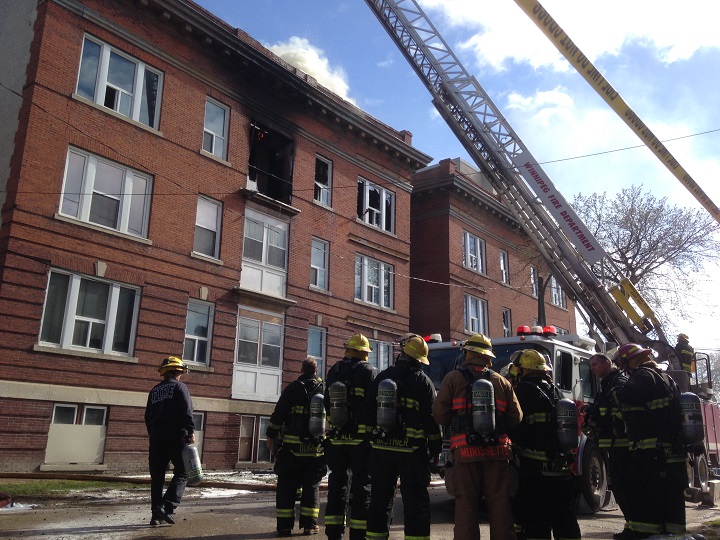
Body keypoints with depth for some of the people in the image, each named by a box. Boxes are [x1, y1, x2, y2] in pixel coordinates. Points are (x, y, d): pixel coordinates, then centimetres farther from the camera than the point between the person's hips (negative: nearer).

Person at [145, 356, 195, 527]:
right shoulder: (179, 387, -1)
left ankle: (156, 514, 8)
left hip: (156, 437, 6)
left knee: (157, 477, 9)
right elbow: (187, 411, -13)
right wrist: (191, 432, -13)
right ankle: (167, 507, -15)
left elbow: (148, 416, 18)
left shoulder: (154, 390, 17)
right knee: (181, 473, 0)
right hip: (176, 436, -6)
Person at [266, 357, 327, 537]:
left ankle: (284, 525, 6)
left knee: (286, 486, 6)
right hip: (316, 448, 2)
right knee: (311, 487, 11)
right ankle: (309, 524, 10)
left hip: (292, 447, -2)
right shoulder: (324, 390, 5)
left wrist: (271, 435, 4)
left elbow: (278, 413, -5)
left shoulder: (293, 388, -4)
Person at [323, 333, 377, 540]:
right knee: (361, 486, 3)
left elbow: (327, 403, 13)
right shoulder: (368, 371, -8)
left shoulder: (334, 371, 7)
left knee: (337, 484, 12)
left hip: (336, 438, 5)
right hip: (361, 439, -4)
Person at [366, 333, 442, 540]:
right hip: (412, 450, -3)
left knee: (380, 497, 13)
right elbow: (432, 418, -7)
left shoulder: (382, 377, 4)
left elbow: (370, 412, 9)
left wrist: (372, 437, 17)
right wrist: (436, 449, 2)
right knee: (415, 499, 3)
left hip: (381, 448, 4)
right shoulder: (422, 381, -6)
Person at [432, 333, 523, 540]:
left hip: (466, 450, -2)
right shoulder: (502, 382, 10)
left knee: (466, 504, 2)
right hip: (497, 451, 3)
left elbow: (439, 414, -3)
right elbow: (516, 417, 7)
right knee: (500, 503, 9)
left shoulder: (454, 378, 1)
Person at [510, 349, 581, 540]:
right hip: (562, 467, 6)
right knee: (565, 517, 16)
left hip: (534, 467, -6)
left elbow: (514, 426, -11)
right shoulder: (558, 393, 11)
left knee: (535, 520, 0)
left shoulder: (523, 391, -10)